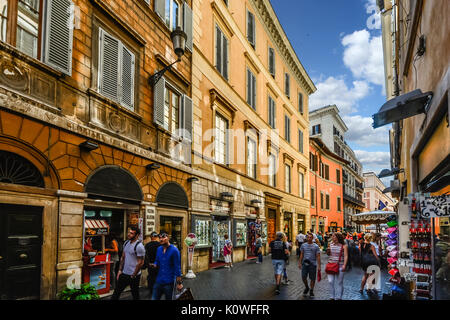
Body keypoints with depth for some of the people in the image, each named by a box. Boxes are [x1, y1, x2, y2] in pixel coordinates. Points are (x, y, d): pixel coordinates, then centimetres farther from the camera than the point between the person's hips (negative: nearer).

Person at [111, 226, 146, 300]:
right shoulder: (126, 243, 6)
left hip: (134, 275, -7)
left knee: (135, 295, 7)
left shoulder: (139, 246, -18)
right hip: (124, 273, 7)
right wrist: (120, 270, 9)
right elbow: (123, 257, 15)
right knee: (117, 291, 12)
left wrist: (133, 275, -13)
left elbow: (140, 263, -17)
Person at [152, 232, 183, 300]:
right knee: (154, 298, 7)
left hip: (169, 282, -5)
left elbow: (177, 267, -11)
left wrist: (179, 283, -11)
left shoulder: (174, 250, -11)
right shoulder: (159, 249, 6)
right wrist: (154, 265, -6)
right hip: (158, 281, 5)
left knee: (169, 298, 9)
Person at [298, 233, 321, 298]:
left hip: (313, 264, -2)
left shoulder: (316, 246, -2)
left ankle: (311, 291, 21)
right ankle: (306, 288, 26)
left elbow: (318, 256, -2)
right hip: (305, 263, 2)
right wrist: (300, 263, 9)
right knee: (303, 277, 0)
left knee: (312, 278, 4)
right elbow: (301, 255, 13)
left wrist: (319, 266, -6)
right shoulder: (303, 245, 6)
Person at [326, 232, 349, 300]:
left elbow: (346, 256, -8)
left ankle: (338, 297, 16)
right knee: (330, 281, 2)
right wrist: (328, 251, 0)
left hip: (340, 266, -4)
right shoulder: (331, 244, 10)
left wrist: (344, 265, -19)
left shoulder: (344, 246, -4)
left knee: (339, 283, 3)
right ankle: (333, 296, 16)